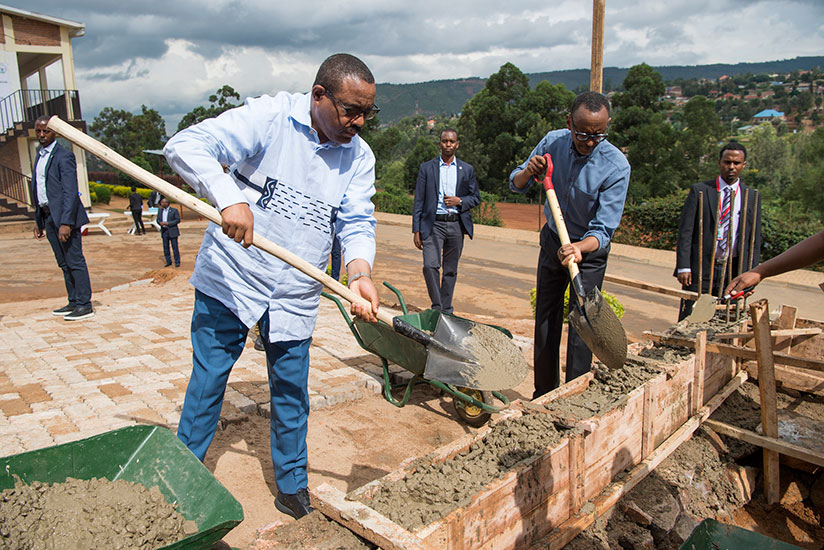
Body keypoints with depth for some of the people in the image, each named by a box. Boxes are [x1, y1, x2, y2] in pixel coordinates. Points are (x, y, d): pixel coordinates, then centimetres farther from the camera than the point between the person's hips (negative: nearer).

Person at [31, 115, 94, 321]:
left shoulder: (64, 156, -8)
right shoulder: (39, 157, 18)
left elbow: (70, 192, -16)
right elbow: (37, 190, 20)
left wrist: (65, 222, -22)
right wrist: (39, 222, 18)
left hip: (65, 215, -9)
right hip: (48, 216, 9)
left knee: (75, 261, -6)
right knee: (64, 263, 12)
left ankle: (84, 305, -2)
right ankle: (73, 302, 20)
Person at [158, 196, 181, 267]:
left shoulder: (174, 210, -5)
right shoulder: (160, 211, 11)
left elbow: (178, 220, -9)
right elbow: (158, 219, 14)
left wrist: (168, 223, -17)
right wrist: (160, 223, -10)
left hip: (172, 231, -5)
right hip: (164, 231, 5)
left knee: (175, 247, -1)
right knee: (165, 247, 7)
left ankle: (177, 262, 7)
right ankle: (168, 261, 17)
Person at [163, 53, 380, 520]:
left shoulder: (360, 157, 1)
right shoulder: (269, 117, -12)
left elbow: (357, 223, -5)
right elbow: (187, 145, -18)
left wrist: (360, 273, -26)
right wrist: (230, 199, -36)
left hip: (295, 297, 3)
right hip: (230, 278, -3)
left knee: (291, 391, 11)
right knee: (208, 380, 9)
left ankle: (292, 485, 30)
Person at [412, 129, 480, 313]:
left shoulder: (467, 169, 11)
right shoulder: (427, 168, 6)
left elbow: (476, 198, 14)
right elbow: (419, 201, 4)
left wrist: (460, 201, -8)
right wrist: (416, 230, -1)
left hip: (456, 224, 2)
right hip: (433, 224, -2)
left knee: (451, 270, 7)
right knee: (430, 265, -17)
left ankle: (446, 309, 18)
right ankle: (437, 306, -3)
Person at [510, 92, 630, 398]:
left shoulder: (616, 166, -23)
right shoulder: (553, 142, -12)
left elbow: (603, 229, -25)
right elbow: (515, 185, -2)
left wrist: (580, 247, -46)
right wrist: (528, 172, -25)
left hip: (590, 250, -4)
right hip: (552, 241, 4)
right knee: (545, 323, 9)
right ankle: (544, 396, 23)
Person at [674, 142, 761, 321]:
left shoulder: (752, 198, 9)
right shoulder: (699, 191, 2)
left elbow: (755, 240, 10)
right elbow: (685, 231, -3)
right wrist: (683, 267, -10)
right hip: (700, 268, -2)